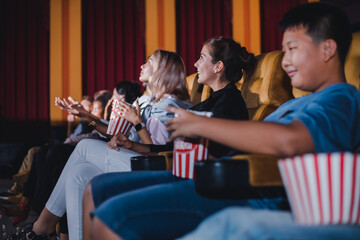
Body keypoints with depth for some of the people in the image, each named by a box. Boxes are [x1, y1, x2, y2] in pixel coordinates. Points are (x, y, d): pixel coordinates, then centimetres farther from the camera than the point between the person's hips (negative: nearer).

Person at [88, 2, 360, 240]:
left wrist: (199, 124, -17)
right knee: (99, 189, 9)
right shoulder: (297, 104, 29)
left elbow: (288, 140, -26)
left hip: (255, 198, -11)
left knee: (111, 216, -28)